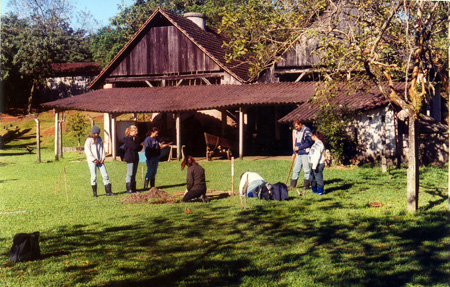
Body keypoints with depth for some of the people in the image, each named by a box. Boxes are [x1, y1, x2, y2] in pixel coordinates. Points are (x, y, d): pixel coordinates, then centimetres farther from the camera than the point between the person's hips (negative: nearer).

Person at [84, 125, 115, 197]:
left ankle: (108, 191, 0)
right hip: (92, 161, -5)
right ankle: (94, 193, 3)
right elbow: (87, 151, -7)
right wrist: (94, 160, -11)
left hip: (100, 161, 5)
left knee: (105, 175, -1)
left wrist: (103, 158, 2)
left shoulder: (99, 139, 13)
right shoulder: (89, 140, -2)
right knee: (94, 176, -5)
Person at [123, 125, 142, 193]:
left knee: (134, 174, 10)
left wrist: (139, 147, -6)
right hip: (130, 158, -9)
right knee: (130, 173, -7)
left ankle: (133, 189, 14)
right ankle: (129, 189, -5)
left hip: (135, 158, 9)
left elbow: (138, 148, 16)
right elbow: (134, 147, -20)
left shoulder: (135, 138, 17)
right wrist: (140, 146, -2)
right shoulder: (128, 138, -12)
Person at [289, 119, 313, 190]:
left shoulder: (306, 130, -10)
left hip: (305, 153, -7)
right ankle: (292, 185, 14)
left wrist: (299, 147, -12)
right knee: (296, 169, 9)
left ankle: (306, 185, 6)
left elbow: (309, 143, -13)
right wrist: (294, 153, 16)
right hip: (298, 154, 7)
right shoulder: (295, 131, 14)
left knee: (306, 169, -1)